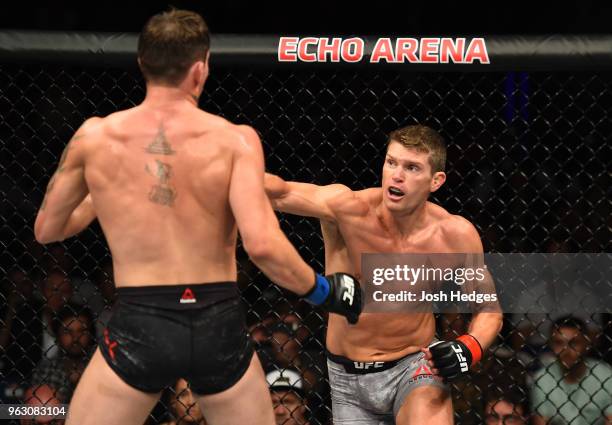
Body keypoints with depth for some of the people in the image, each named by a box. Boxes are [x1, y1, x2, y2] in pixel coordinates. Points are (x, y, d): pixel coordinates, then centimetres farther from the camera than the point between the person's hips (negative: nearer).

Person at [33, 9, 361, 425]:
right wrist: (324, 291, -1)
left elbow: (46, 229, 12)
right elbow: (262, 245, -17)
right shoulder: (234, 140, -5)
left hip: (139, 328, 0)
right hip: (219, 328, 0)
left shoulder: (94, 137, 1)